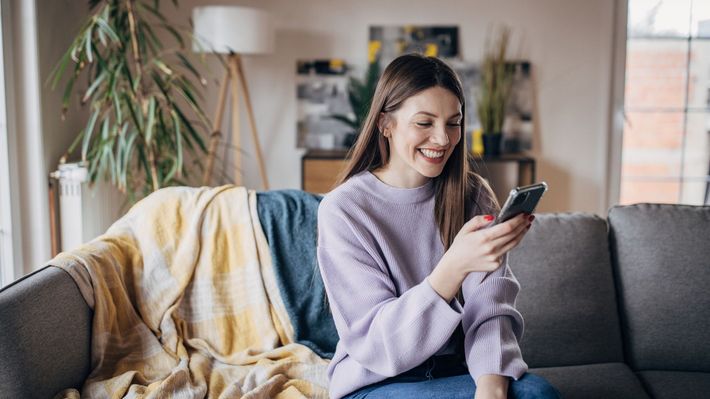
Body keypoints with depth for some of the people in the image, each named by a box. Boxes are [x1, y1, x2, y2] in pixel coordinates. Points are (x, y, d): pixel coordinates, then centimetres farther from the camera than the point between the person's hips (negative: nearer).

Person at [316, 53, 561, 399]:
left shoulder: (472, 195, -1)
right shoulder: (343, 208, -13)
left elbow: (490, 308, -9)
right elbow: (377, 345, -18)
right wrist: (454, 266, -33)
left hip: (456, 370, 4)